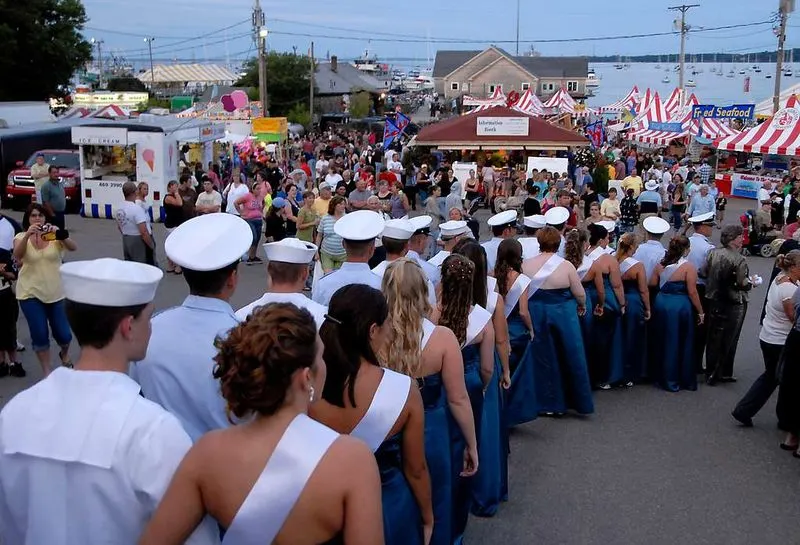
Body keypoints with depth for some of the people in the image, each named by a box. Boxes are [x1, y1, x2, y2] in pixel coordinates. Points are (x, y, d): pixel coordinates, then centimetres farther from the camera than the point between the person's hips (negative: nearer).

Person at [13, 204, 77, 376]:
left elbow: (73, 247, -19)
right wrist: (27, 235, -40)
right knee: (40, 335, -1)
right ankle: (47, 373, 18)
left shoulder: (55, 236, -1)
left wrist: (59, 233, -38)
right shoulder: (21, 237, -2)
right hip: (31, 294, -1)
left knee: (63, 334, 4)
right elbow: (17, 255, -23)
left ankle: (64, 354, 39)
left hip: (55, 293, 1)